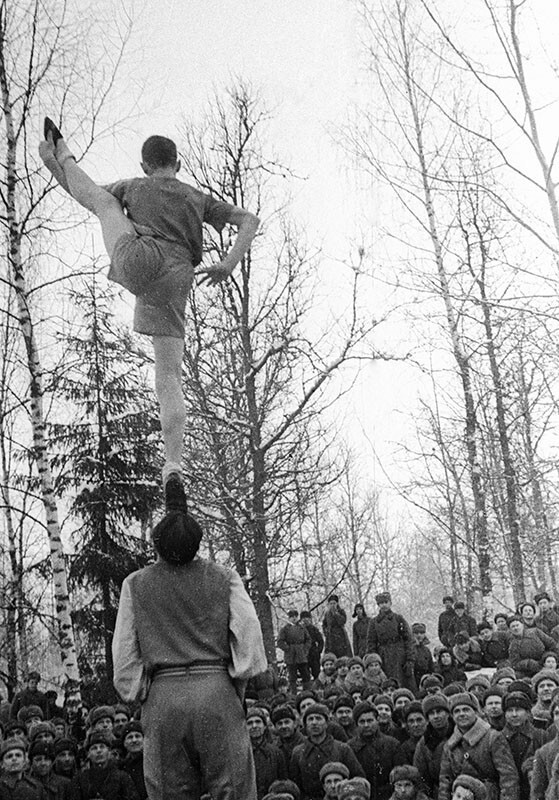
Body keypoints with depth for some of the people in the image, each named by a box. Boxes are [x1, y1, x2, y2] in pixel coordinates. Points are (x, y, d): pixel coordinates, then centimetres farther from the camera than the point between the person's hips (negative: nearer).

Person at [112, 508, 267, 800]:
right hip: (216, 688, -1)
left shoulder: (135, 584, 7)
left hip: (162, 695, 1)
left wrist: (136, 695, 17)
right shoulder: (224, 579, 6)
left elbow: (123, 650, 7)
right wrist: (239, 687, 10)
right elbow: (249, 632, 0)